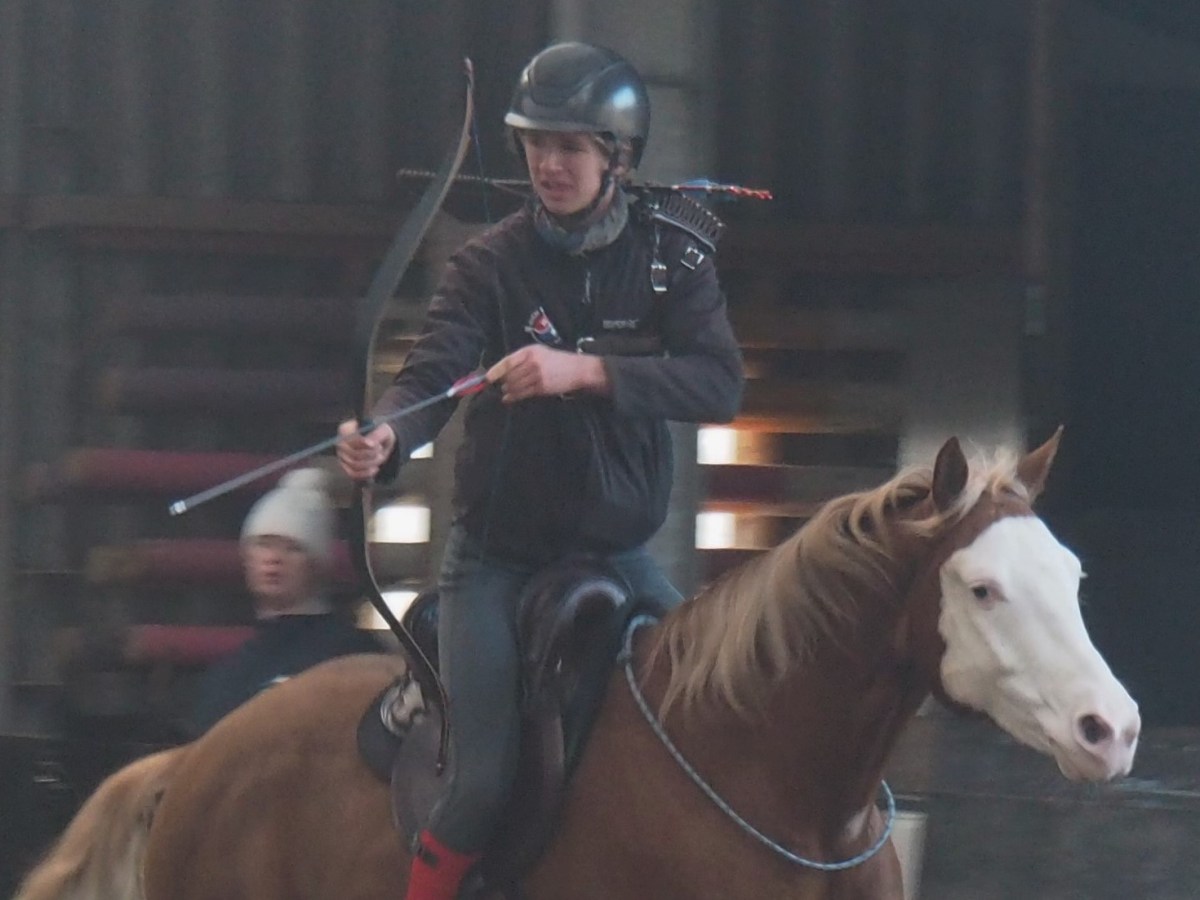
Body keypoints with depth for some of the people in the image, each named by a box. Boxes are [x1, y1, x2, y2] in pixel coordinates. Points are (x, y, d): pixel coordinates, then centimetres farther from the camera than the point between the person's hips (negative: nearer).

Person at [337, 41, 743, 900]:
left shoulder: (674, 258, -2)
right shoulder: (491, 264, -5)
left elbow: (719, 385, -18)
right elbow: (433, 373, -19)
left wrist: (585, 371, -32)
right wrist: (384, 436, -42)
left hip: (620, 552, 2)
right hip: (500, 558, -2)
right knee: (484, 783, -14)